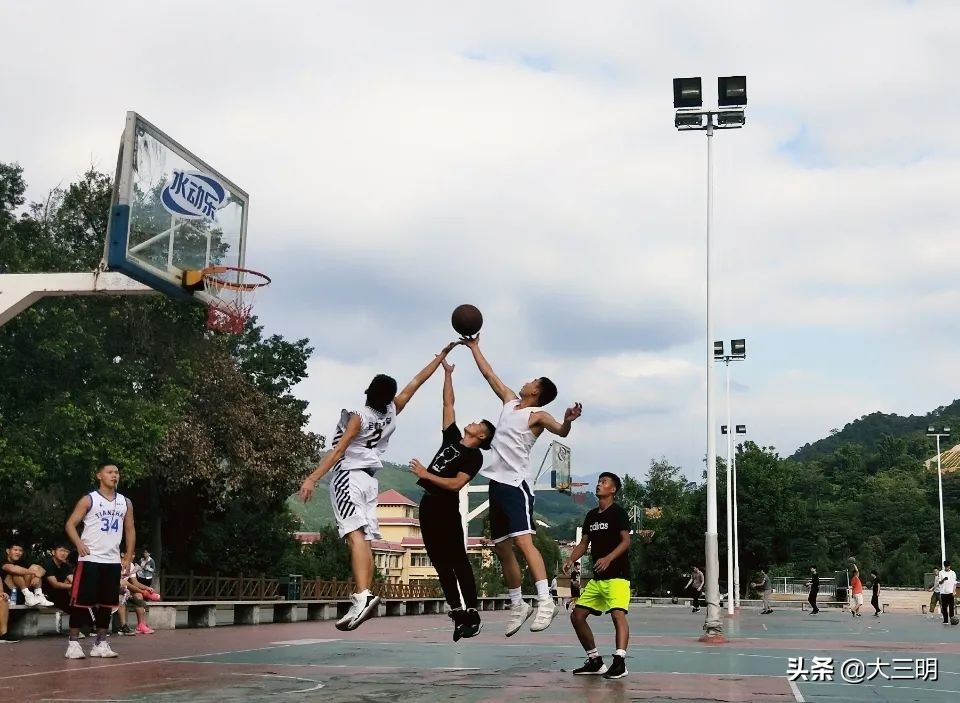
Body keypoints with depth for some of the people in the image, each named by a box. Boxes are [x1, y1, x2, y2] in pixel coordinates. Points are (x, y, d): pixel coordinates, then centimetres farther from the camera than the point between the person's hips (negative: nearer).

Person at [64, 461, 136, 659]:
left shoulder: (125, 502, 11)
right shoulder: (89, 500, -2)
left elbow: (130, 530, 17)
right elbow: (70, 524, -4)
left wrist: (128, 557, 9)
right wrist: (79, 544, -20)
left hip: (113, 561, 5)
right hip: (90, 559, -5)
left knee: (106, 604, 7)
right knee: (81, 602, -5)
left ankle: (100, 643, 14)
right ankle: (73, 643, 1)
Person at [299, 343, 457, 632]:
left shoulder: (359, 417, -8)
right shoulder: (393, 411, 6)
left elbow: (338, 451, -15)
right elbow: (417, 381, 15)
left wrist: (312, 478, -18)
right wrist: (442, 355, 23)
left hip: (348, 476, -7)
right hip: (370, 480, 7)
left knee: (356, 536, -22)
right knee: (365, 540, 7)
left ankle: (363, 597, -37)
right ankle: (366, 598, 3)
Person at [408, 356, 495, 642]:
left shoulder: (474, 456, -4)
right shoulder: (452, 438, 15)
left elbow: (455, 484, -16)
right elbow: (448, 403, 19)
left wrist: (426, 474, -16)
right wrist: (447, 372, 20)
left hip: (446, 507, -8)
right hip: (429, 503, 8)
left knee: (457, 560, -7)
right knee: (440, 561, 6)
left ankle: (472, 615, -5)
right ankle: (458, 612, 8)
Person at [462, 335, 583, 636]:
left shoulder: (537, 415, -6)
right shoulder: (510, 401, 16)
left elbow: (560, 431, -23)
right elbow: (490, 375, 26)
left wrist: (568, 420, -45)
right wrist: (474, 348, 31)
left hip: (516, 483, -8)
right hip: (498, 483, 8)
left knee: (523, 540, -24)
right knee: (502, 548, 10)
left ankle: (545, 602, -31)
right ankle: (518, 605, 20)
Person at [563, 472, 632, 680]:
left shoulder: (618, 512, -5)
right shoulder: (591, 516, 16)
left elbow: (626, 541, -14)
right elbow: (583, 543, 18)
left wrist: (608, 558, -29)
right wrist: (571, 559, -1)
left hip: (617, 575, -8)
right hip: (597, 577, 9)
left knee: (618, 614, -25)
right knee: (577, 615, 6)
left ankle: (619, 662, -31)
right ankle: (595, 661, 14)